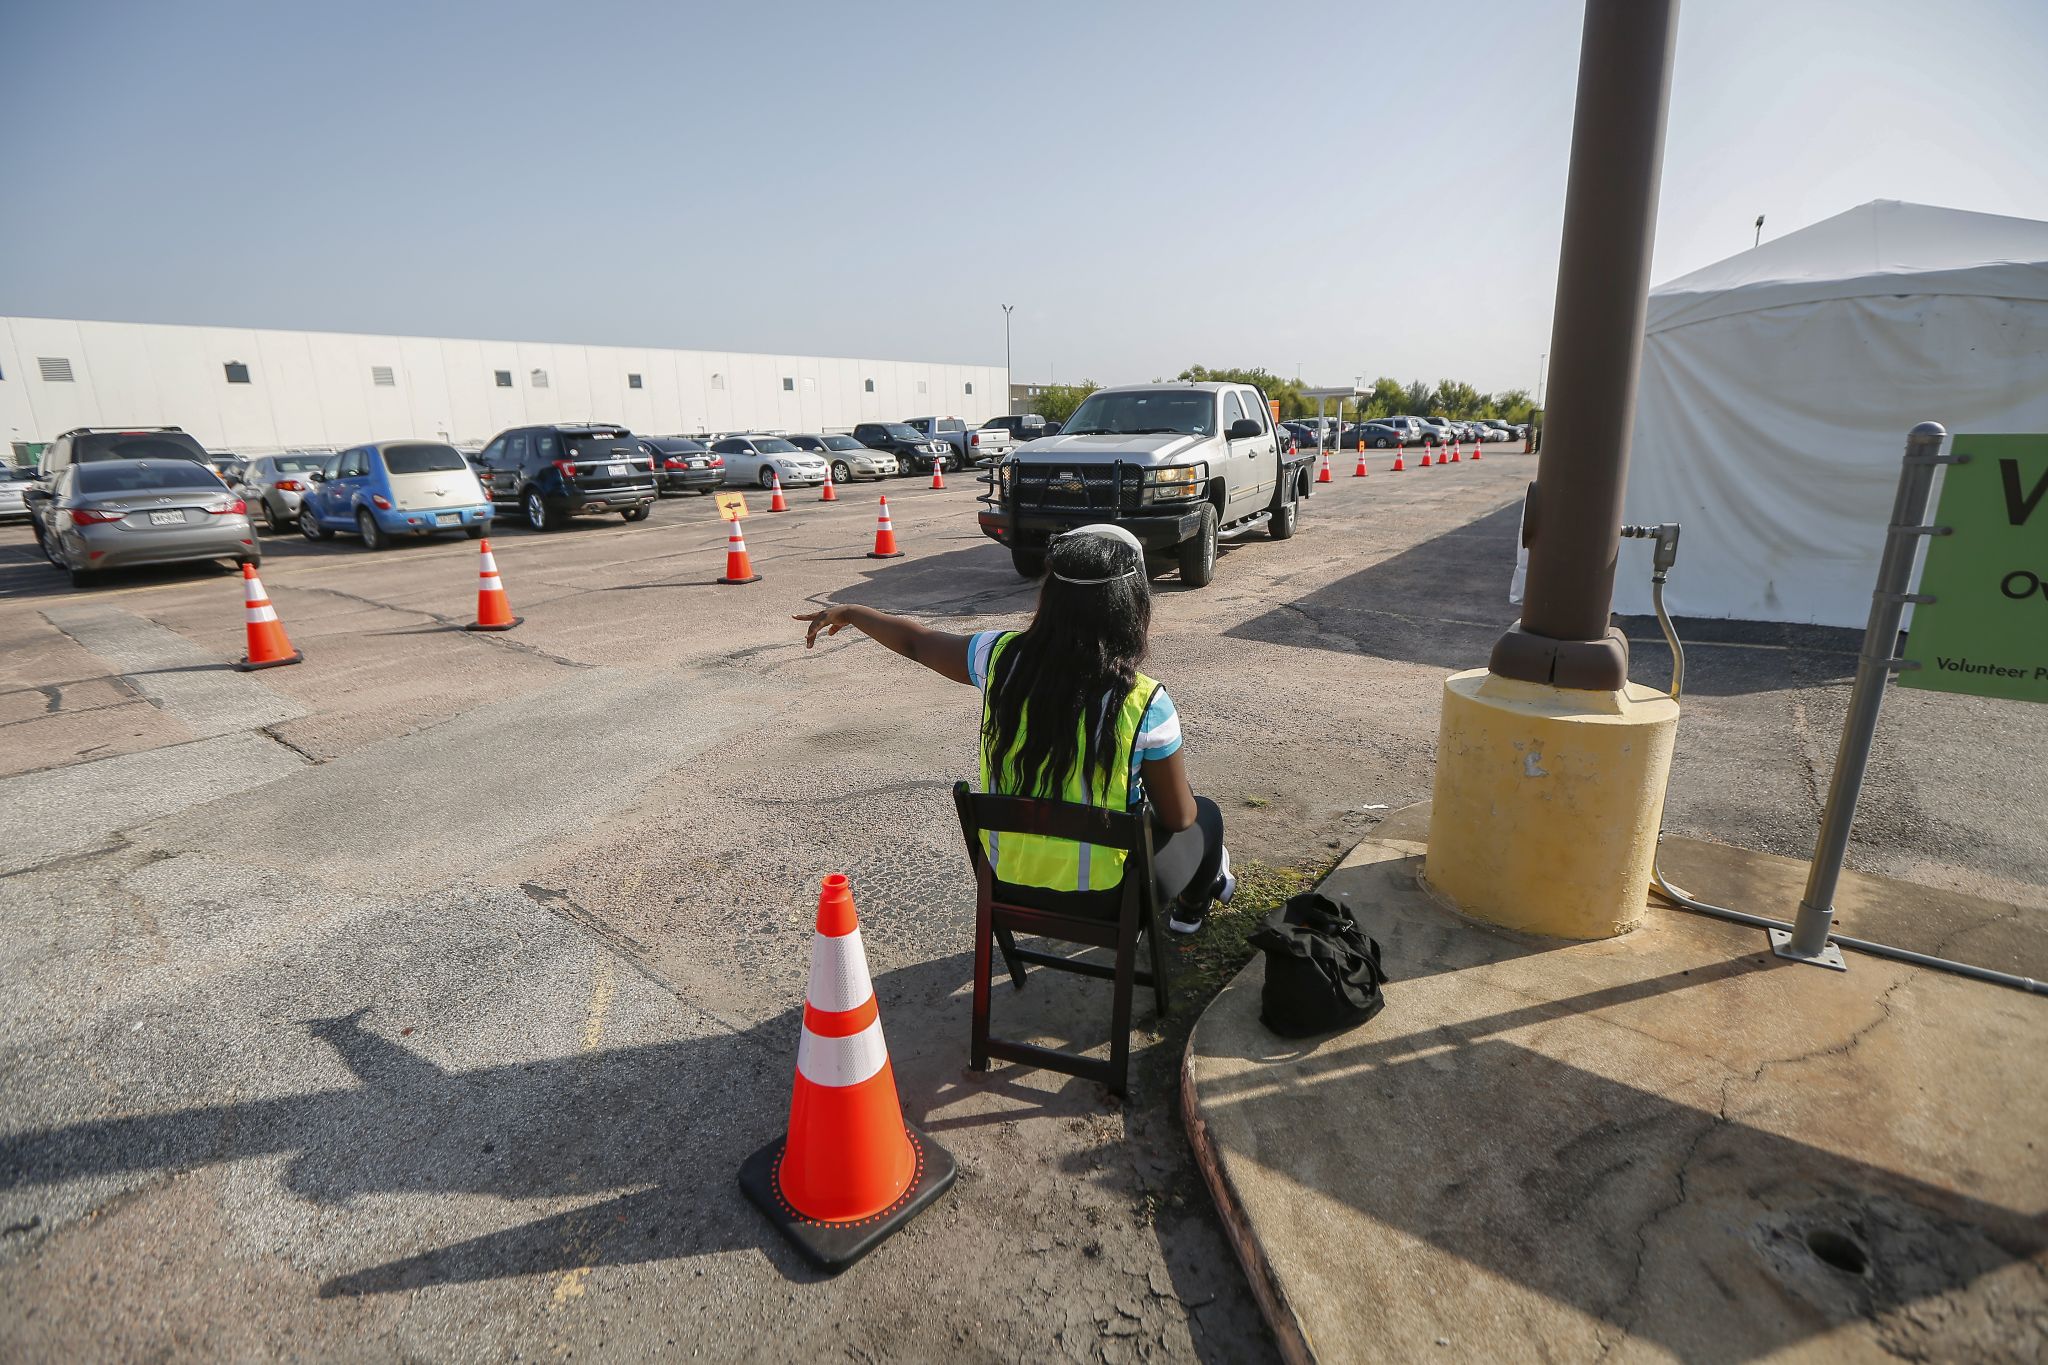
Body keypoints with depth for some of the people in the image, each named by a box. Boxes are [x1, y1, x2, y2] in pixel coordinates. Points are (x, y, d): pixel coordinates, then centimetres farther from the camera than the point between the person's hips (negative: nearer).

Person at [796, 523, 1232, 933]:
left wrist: (849, 612, 23)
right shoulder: (1144, 703, -24)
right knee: (1205, 816, 26)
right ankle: (1190, 905, 51)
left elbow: (916, 641, 4)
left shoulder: (1004, 657, -15)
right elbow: (1178, 817, -11)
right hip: (1102, 897, -4)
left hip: (1008, 881, 4)